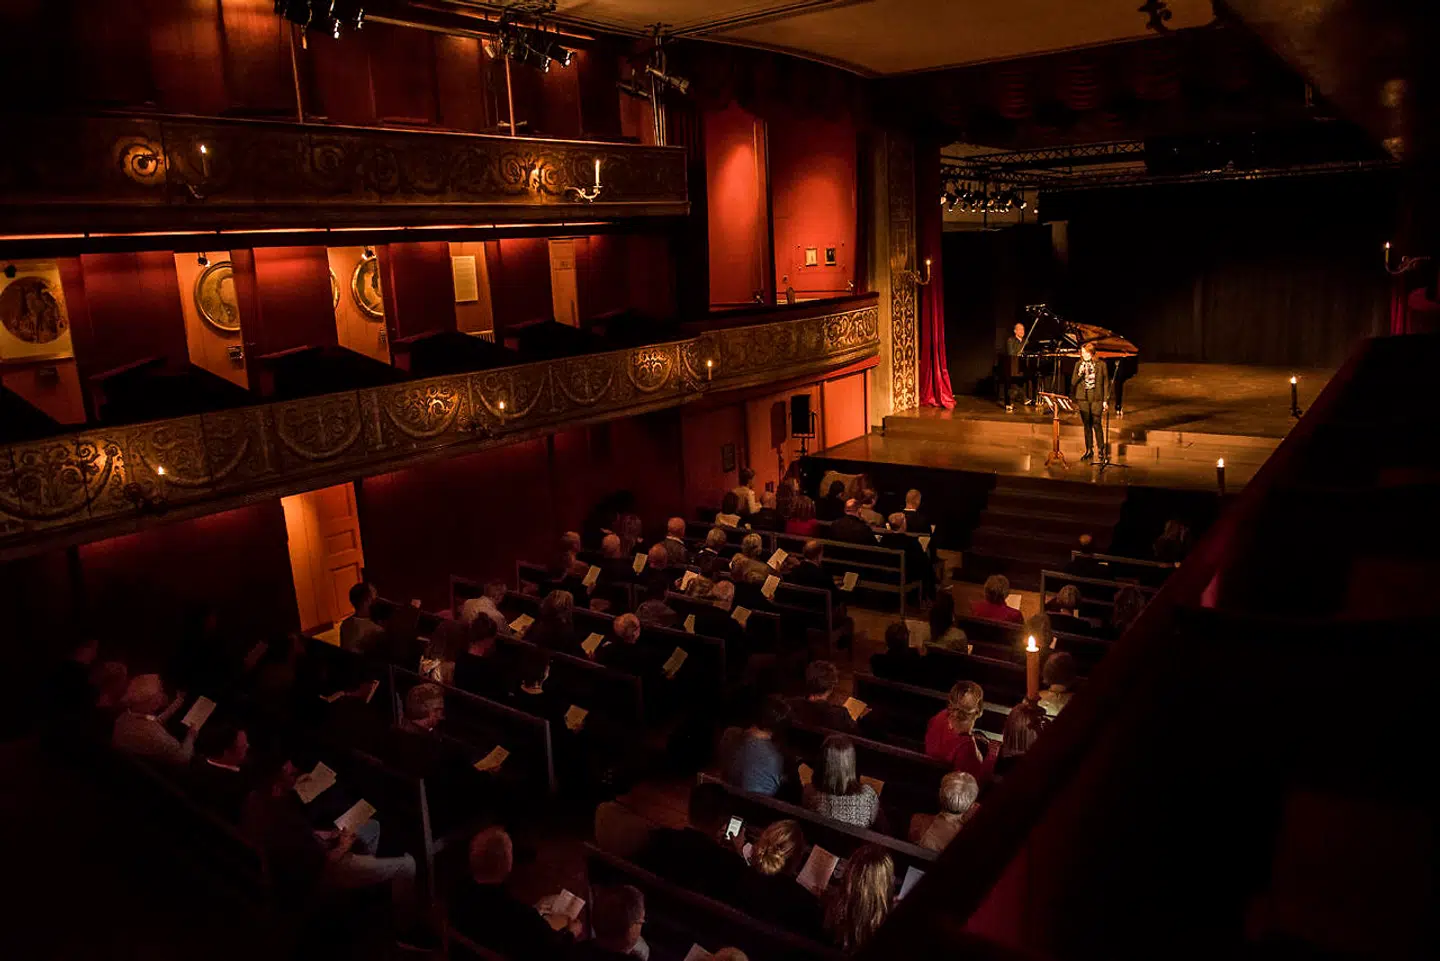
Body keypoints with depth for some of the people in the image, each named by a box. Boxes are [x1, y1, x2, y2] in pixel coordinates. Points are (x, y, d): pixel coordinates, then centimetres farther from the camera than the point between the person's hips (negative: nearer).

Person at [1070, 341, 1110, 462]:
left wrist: (1106, 400, -1)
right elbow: (1073, 383, 5)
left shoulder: (1101, 365, 0)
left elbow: (1106, 383, 2)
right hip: (1083, 398, 3)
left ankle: (1101, 449, 5)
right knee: (1086, 425, 7)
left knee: (1096, 424, -7)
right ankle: (1089, 450, 17)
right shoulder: (1079, 365, 6)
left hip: (1097, 398, -2)